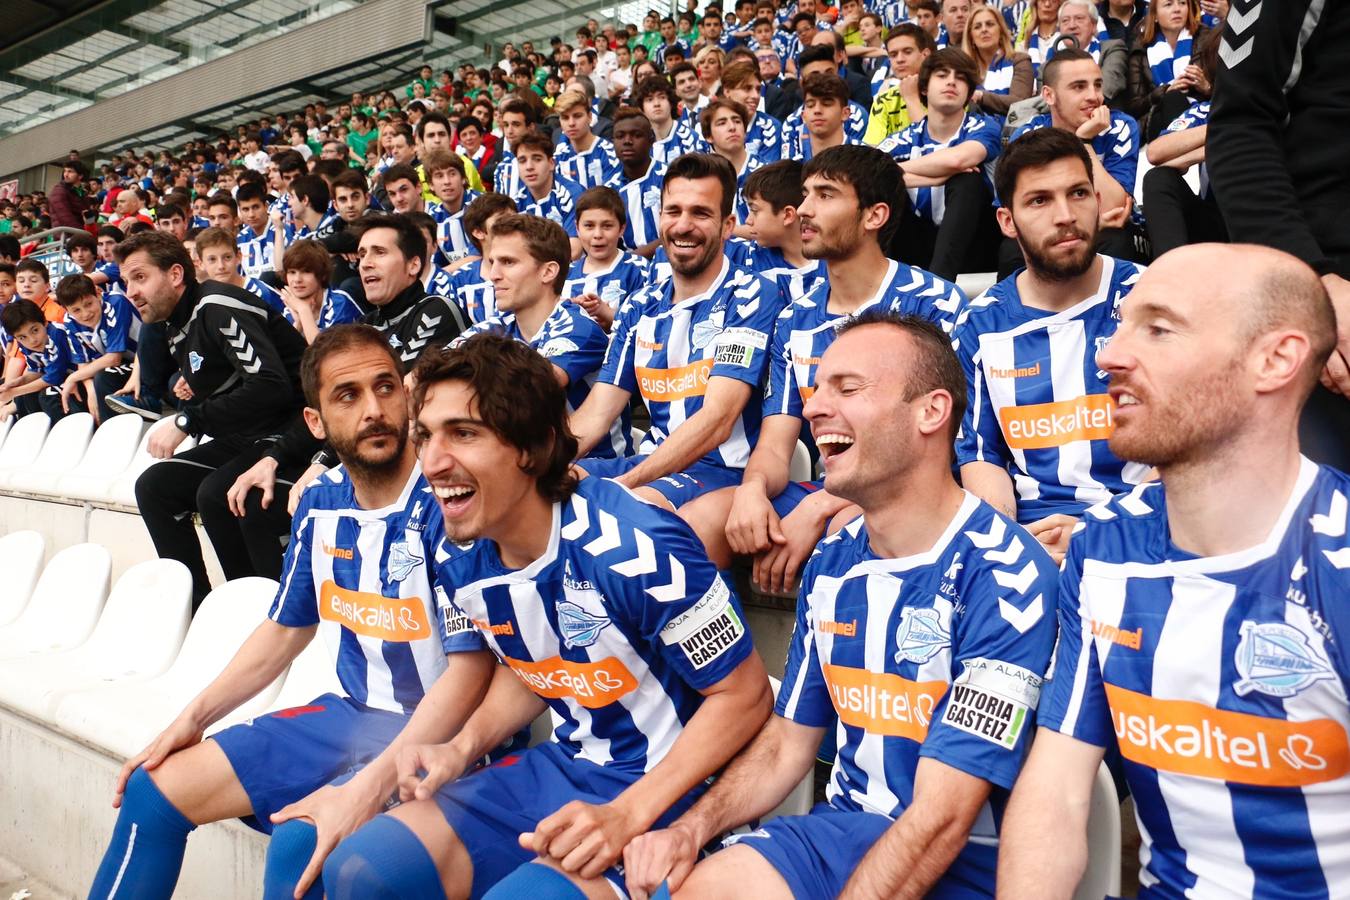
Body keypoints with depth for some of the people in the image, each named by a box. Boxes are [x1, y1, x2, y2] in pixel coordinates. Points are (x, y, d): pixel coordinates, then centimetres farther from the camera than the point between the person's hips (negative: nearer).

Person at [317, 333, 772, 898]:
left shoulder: (634, 551, -27)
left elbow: (743, 694, -17)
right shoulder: (460, 562, -4)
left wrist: (627, 816, -22)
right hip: (565, 766, 7)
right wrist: (463, 747, -2)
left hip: (666, 786, -6)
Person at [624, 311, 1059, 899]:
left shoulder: (1004, 577, -20)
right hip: (843, 829, 6)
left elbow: (941, 819, -22)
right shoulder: (832, 565, 3)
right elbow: (788, 739, 9)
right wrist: (690, 829, -7)